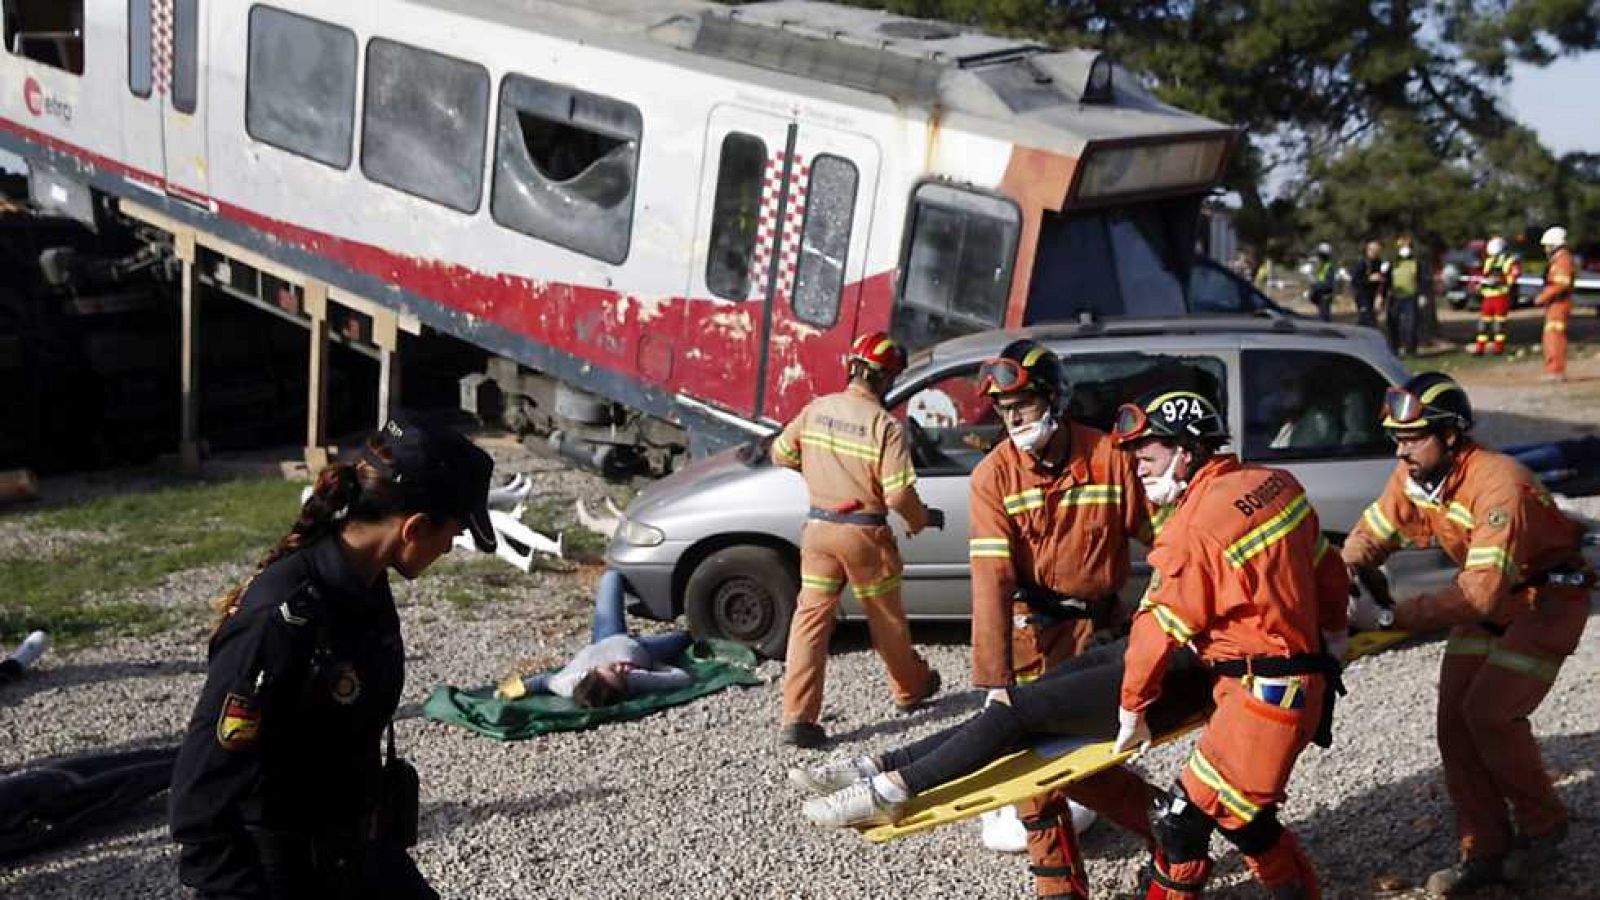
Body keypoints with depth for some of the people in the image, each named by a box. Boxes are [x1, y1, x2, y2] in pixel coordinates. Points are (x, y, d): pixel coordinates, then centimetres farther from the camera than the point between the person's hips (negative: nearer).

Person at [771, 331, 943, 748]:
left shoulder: (816, 409, -1)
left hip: (818, 528, 3)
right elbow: (899, 495, -20)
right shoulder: (885, 425, -17)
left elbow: (781, 454, 10)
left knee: (811, 617, 3)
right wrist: (921, 520, 1)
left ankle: (798, 718, -4)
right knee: (886, 618, 17)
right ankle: (911, 688, 40)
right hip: (864, 534, -3)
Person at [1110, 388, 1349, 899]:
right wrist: (1333, 635, 31)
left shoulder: (1195, 531, -19)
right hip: (1305, 676, 9)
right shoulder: (1276, 484, 4)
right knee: (1240, 812, 18)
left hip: (1264, 692, -9)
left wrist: (1132, 708, 1)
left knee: (1183, 817, -4)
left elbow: (1159, 628, -11)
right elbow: (1327, 569, 15)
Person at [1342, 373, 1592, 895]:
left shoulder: (1499, 486, -35)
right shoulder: (1412, 475, -12)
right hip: (1490, 597, 7)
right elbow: (1373, 533, -1)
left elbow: (1481, 593, -41)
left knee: (1490, 711, -17)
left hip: (1548, 596, -7)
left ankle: (1543, 827, 9)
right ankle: (1485, 852, 10)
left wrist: (1390, 617, -43)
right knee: (1455, 718, -1)